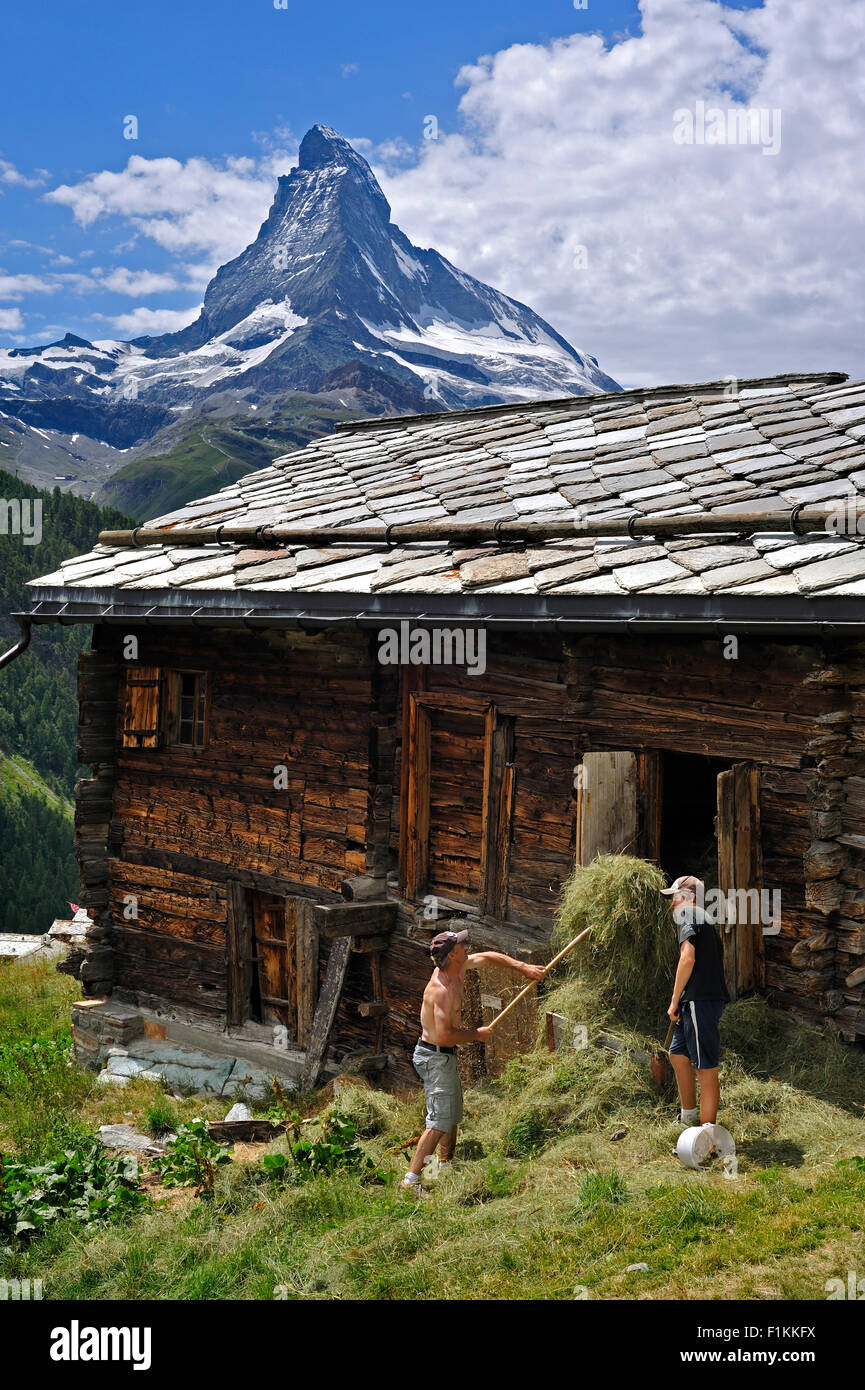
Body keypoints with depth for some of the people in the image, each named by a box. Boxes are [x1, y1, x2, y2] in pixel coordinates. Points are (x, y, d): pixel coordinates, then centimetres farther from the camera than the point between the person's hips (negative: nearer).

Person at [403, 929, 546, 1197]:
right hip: (436, 1058, -10)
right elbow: (444, 1035, -32)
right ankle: (411, 1180, -9)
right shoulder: (442, 990, -28)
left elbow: (487, 957, 15)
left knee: (453, 1112, 22)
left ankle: (446, 1166, 37)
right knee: (440, 1120, -11)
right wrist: (476, 1034, -17)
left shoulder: (458, 966, 0)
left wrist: (523, 968, 10)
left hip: (446, 1055, 10)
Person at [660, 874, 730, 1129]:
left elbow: (688, 958, -19)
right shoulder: (706, 919, 22)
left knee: (706, 1070, -6)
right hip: (710, 998, 10)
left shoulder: (687, 914, -6)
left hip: (700, 1001, -10)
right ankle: (689, 1116, 36)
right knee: (677, 1053, 25)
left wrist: (675, 1000, -12)